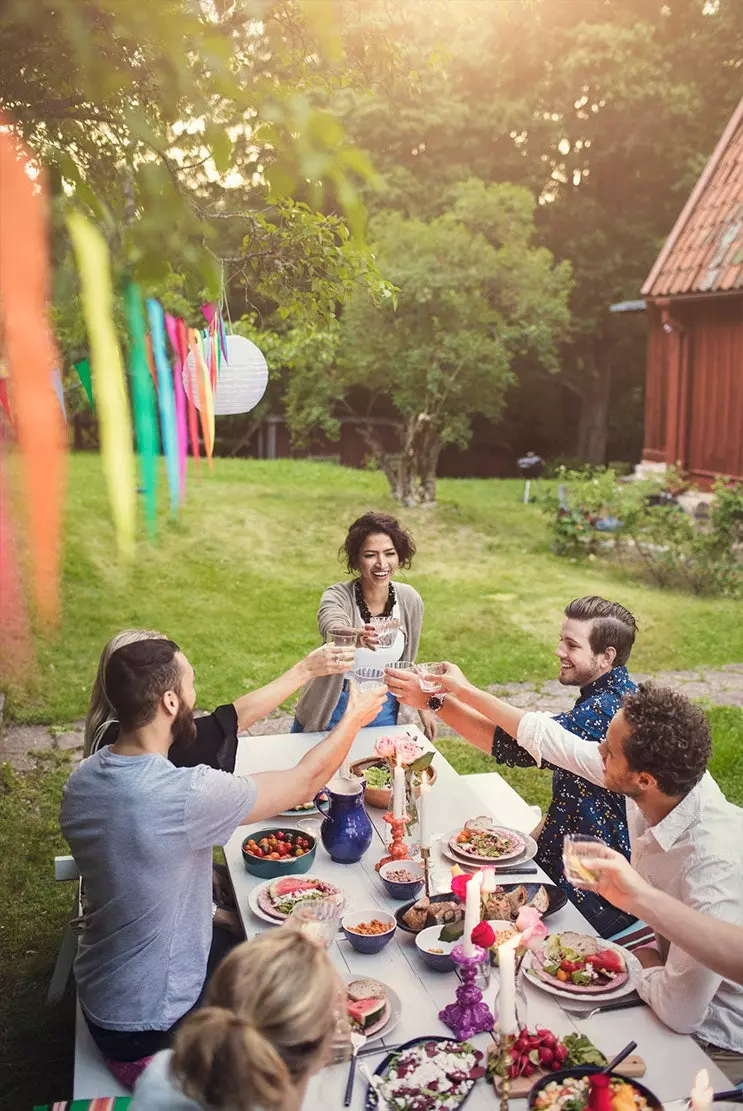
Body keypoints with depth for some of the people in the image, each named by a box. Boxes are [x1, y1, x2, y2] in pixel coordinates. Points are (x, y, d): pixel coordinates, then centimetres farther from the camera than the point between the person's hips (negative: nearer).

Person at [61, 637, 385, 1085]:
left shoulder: (81, 781, -9)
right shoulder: (188, 795, -32)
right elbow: (306, 781, -18)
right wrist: (354, 718, -2)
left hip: (99, 997, 7)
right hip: (150, 1032, -7)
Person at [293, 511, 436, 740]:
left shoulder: (410, 600, -9)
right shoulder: (337, 596, -21)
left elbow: (405, 662, 6)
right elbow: (332, 629, -45)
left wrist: (423, 705, 5)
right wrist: (356, 637, -65)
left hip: (384, 711, 3)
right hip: (333, 707, -3)